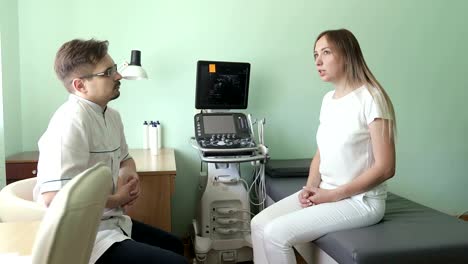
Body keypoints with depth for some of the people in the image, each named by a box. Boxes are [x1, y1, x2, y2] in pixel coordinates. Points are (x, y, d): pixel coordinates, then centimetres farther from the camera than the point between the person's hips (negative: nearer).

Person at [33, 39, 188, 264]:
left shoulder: (112, 115, 6)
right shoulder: (72, 121, -25)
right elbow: (54, 197, -32)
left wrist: (129, 176, -4)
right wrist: (115, 200, -17)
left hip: (109, 222, 10)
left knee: (174, 245, 25)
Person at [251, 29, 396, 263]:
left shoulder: (370, 98, -16)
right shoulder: (328, 99, 9)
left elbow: (385, 168, -18)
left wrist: (334, 195, -16)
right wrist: (311, 186, -3)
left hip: (359, 200, -7)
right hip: (324, 193, 7)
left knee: (276, 234, -19)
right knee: (259, 224, -5)